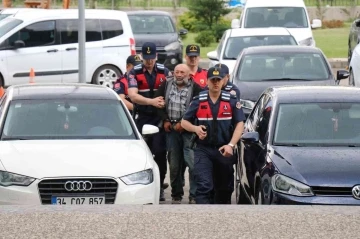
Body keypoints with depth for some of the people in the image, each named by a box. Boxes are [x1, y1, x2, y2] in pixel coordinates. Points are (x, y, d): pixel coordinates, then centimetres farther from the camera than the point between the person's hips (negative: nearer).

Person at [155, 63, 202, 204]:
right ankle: (176, 195, 17)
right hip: (171, 129, 4)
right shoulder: (166, 84, 8)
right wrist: (165, 120, 2)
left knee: (192, 162, -12)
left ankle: (194, 195, -8)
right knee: (174, 164, 8)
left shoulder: (195, 88, -4)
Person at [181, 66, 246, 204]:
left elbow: (240, 124, -3)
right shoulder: (198, 101, 4)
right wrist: (196, 128, -12)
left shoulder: (231, 101, 2)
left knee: (224, 188, 13)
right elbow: (184, 122, 10)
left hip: (224, 151, 1)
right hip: (203, 150, -1)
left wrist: (231, 145, -16)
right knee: (204, 186, -15)